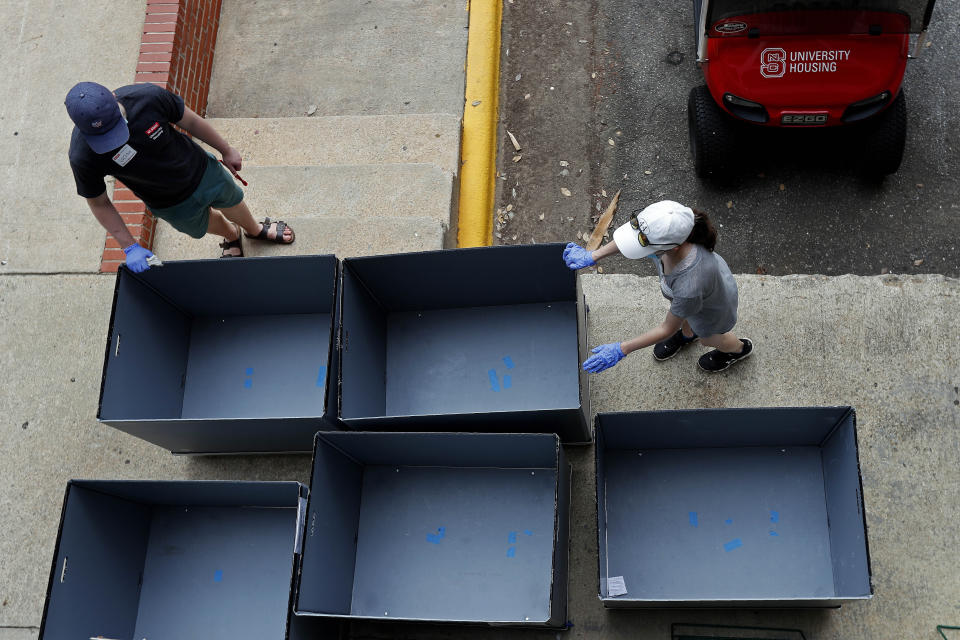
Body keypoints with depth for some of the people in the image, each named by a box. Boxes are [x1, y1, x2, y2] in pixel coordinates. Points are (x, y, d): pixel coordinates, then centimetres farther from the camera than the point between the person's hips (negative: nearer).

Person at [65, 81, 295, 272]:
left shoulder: (148, 96, -35)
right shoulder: (83, 157, -36)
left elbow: (190, 120, -15)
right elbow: (99, 204, -18)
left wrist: (226, 150, 0)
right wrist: (130, 247, -19)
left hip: (202, 171, 1)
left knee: (232, 202, 30)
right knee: (205, 224, 29)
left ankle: (255, 229, 67)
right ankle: (231, 236, 68)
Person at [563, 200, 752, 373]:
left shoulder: (689, 288, -51)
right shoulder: (664, 233, -37)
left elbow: (667, 329, -30)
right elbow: (631, 235, -11)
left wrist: (621, 350, -26)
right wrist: (593, 256, -9)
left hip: (714, 307, -4)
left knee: (707, 337, 31)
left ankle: (739, 348, 65)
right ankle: (687, 335, 70)